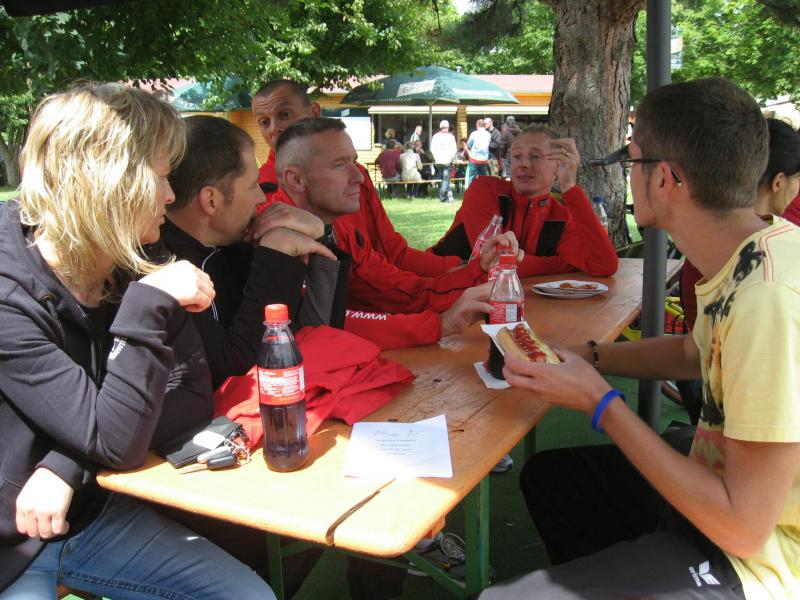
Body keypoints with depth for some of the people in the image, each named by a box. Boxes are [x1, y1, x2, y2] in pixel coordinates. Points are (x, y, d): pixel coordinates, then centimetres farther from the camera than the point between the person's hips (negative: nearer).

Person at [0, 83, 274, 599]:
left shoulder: (130, 275, -4)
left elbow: (192, 393, -7)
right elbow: (115, 443, -26)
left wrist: (67, 466, -17)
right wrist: (148, 308, -31)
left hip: (90, 511, 6)